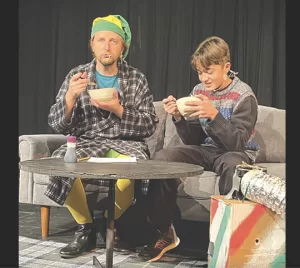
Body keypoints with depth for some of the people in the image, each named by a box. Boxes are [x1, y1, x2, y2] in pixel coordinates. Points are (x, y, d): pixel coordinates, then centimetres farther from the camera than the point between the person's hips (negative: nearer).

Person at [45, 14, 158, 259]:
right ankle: (86, 228, -7)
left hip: (126, 144, -1)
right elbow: (57, 125, 2)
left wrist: (118, 109, -16)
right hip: (86, 143, 1)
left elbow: (150, 126, -1)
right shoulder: (77, 76, 7)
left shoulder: (137, 79, 5)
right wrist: (70, 97, -17)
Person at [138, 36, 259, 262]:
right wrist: (179, 117, -16)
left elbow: (237, 143, -21)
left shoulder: (244, 95, -12)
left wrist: (214, 115, -33)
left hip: (237, 152, -5)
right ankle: (166, 231, -10)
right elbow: (193, 140, 2)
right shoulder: (199, 91, 2)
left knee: (232, 165, -41)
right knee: (161, 157, -20)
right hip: (206, 150, 5)